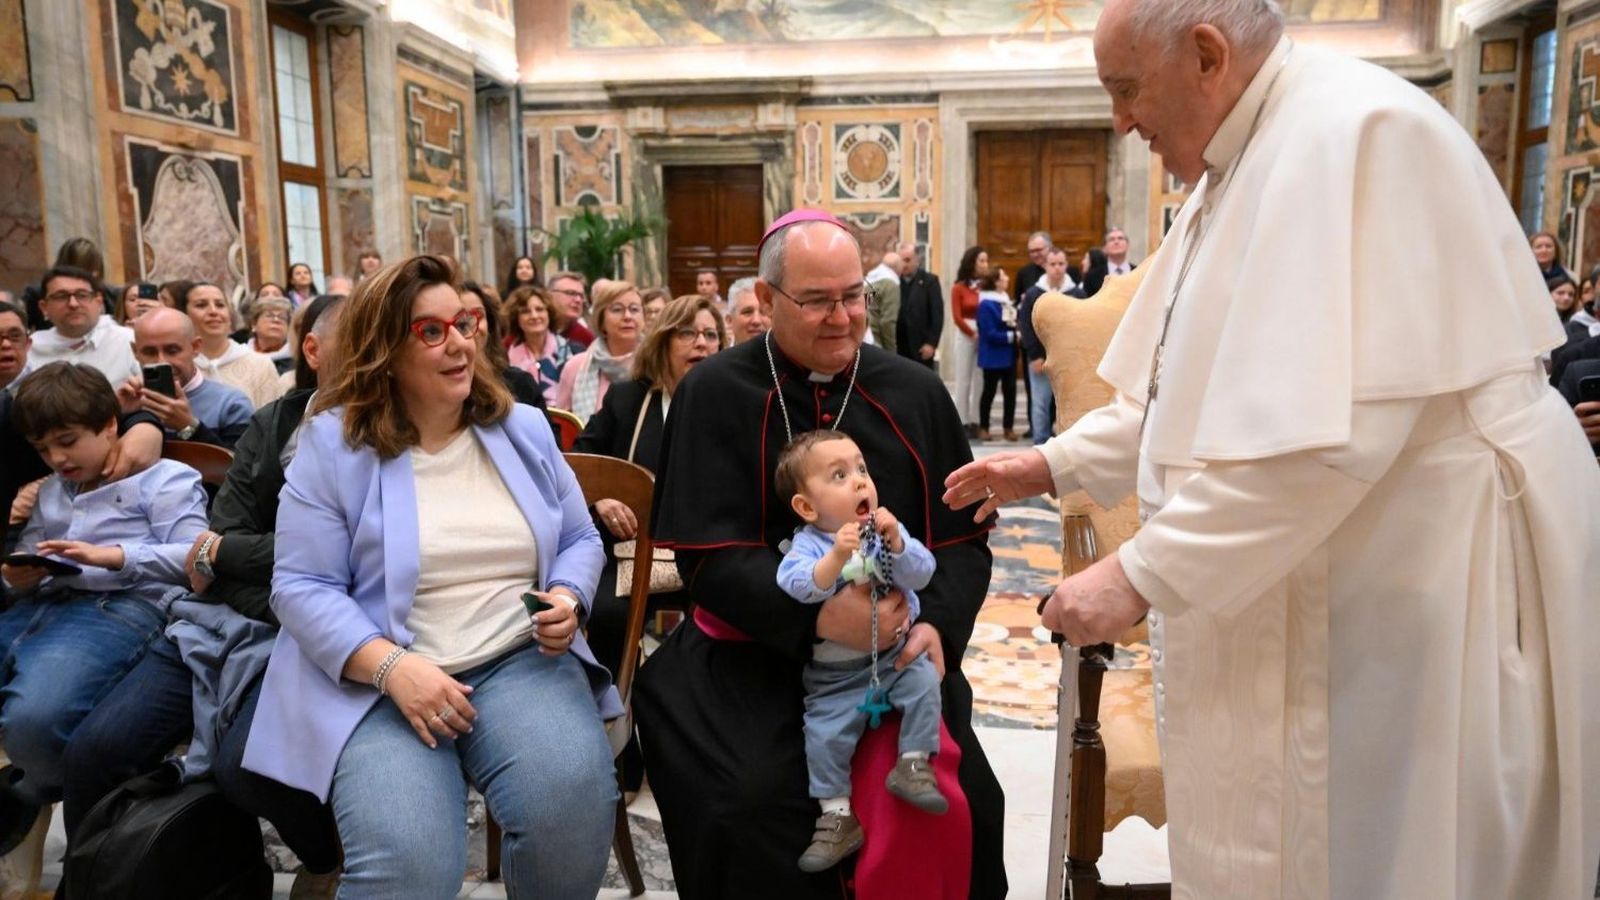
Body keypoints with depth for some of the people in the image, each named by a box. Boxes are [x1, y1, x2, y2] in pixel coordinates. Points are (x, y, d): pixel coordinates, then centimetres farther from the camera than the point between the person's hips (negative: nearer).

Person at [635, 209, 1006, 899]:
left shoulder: (915, 392, 6)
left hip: (897, 649, 3)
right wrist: (819, 617, -26)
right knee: (754, 804, -23)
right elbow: (710, 556, -10)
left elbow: (961, 535, 6)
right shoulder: (715, 395, -3)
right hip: (756, 650, -2)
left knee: (960, 800, -12)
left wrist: (938, 625, -14)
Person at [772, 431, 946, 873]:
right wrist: (836, 558, -42)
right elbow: (795, 588, -29)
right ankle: (837, 817, 4)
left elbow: (922, 575, -12)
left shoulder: (888, 530, -2)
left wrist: (896, 543, -28)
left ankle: (913, 765, -5)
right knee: (825, 735, -12)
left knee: (924, 681, -22)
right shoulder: (808, 544, -10)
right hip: (835, 676, -2)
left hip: (897, 656, 2)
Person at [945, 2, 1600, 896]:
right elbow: (1198, 392, 18)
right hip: (1294, 583, 9)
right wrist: (1055, 463, 12)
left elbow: (1328, 430, -29)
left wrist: (1141, 575, -24)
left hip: (1420, 585, -9)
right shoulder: (1245, 166, 12)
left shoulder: (1353, 131, -19)